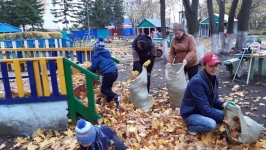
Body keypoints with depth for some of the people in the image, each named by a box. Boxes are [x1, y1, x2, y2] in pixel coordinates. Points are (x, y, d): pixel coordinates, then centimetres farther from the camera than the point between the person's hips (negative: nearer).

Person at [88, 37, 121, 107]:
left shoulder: (96, 55, -3)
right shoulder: (107, 52, 18)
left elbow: (94, 67, -3)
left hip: (108, 74, -8)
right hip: (115, 72, 8)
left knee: (103, 89, 7)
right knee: (108, 87, 23)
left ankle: (116, 97, -15)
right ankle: (109, 101, 23)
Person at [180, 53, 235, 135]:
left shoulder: (214, 78, -2)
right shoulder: (197, 81, -29)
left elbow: (214, 100, 8)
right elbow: (204, 108, -28)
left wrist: (223, 104, -13)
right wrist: (223, 117, -22)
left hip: (204, 110, 9)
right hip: (190, 114, -8)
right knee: (211, 124, -31)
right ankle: (191, 127, -3)